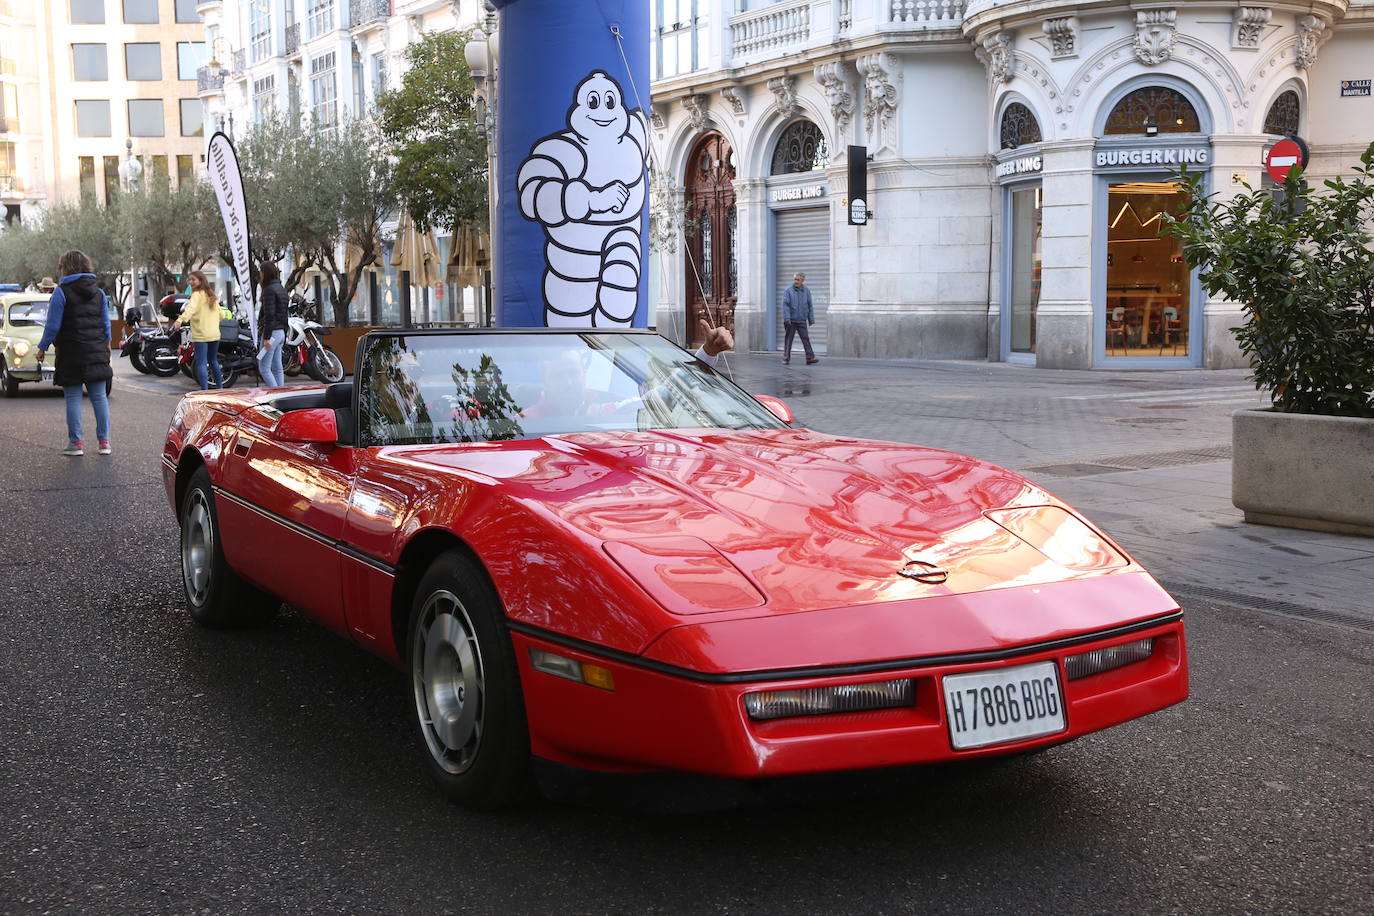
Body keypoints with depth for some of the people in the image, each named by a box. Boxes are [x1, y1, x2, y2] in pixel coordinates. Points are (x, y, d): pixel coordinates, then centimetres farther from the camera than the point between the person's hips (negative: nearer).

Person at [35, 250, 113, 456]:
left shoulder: (61, 292, -9)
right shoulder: (99, 293, 8)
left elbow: (53, 325, -10)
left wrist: (42, 348, 0)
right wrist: (106, 344, 27)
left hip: (71, 355, -5)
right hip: (97, 354, 5)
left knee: (73, 398, 1)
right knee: (99, 396, 6)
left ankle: (76, 442, 2)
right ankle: (104, 441, 6)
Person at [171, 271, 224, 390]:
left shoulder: (197, 294, -8)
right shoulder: (211, 295, 15)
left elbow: (190, 308, -28)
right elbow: (220, 314, 19)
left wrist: (180, 320, -42)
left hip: (201, 335, -7)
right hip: (215, 334, 7)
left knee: (201, 364, -9)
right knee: (213, 361, 23)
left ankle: (204, 391, -17)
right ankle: (220, 387, 31)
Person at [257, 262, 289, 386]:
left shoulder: (269, 290, -13)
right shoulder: (281, 289, 15)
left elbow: (269, 315, -19)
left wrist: (266, 337, -20)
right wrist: (284, 336, 21)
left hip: (272, 332, -9)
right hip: (280, 332, 9)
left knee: (264, 368, -6)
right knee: (277, 368, 10)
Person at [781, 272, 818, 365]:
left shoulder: (806, 291, 7)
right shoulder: (788, 290, -3)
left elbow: (810, 306, 12)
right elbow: (785, 304, -9)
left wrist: (811, 320, 10)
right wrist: (787, 318, -17)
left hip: (802, 321, 2)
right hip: (791, 321, -2)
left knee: (806, 338, -4)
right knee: (788, 339, 3)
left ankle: (810, 357, -7)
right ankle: (786, 358, 9)